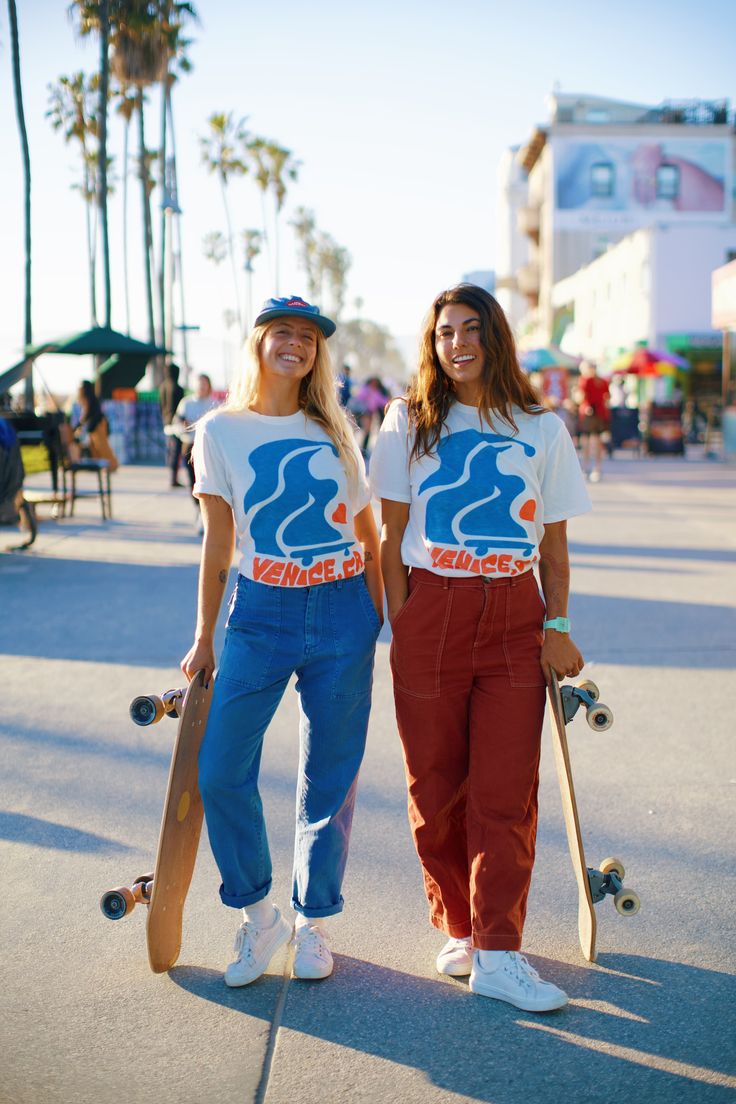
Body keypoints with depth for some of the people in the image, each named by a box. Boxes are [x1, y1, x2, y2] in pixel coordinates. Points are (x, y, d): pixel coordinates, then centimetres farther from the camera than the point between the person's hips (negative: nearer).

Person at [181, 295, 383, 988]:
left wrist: (380, 620, 6)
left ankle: (311, 920, 23)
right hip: (261, 613, -1)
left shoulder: (334, 431, 9)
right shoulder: (221, 431, 4)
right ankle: (256, 915, 15)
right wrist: (203, 638, 6)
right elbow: (217, 542, 6)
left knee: (329, 778, 5)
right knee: (220, 772, -8)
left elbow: (369, 537, 12)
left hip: (343, 614, 1)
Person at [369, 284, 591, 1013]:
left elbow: (554, 542, 9)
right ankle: (459, 929, 23)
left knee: (507, 793, -2)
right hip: (432, 614, 0)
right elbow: (392, 534, 4)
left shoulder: (540, 429, 6)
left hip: (514, 618, 0)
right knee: (436, 789, 6)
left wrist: (556, 626, 0)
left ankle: (498, 954, 4)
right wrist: (400, 622, -3)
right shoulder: (410, 424, 5)